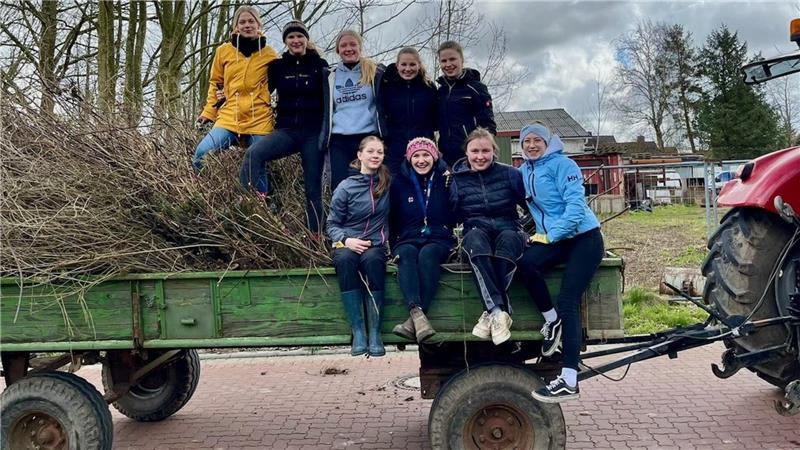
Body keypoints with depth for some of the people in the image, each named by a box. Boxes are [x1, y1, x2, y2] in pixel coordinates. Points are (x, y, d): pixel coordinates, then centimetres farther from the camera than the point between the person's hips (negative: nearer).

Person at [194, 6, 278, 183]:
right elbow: (216, 84, 17)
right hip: (229, 118, 1)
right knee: (201, 154, -17)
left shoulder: (269, 54, 5)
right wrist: (209, 112, 12)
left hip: (260, 121, -1)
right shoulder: (224, 51, 8)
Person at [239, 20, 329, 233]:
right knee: (254, 153, -27)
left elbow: (328, 99, 4)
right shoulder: (277, 66, 9)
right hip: (286, 130, 2)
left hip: (313, 132, -2)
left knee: (313, 188, 1)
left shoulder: (319, 65, 4)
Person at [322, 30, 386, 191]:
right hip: (339, 141, 2)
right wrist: (324, 138, 14)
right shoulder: (330, 77, 12)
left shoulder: (376, 72, 4)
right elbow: (325, 110, 20)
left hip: (369, 137, -2)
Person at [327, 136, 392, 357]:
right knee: (344, 260, -36)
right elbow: (332, 224, 5)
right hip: (348, 243, 0)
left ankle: (375, 332, -32)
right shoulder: (346, 187, 3)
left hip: (375, 244, 0)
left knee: (372, 260, -35)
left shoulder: (388, 183, 7)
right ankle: (358, 331, -32)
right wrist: (346, 240, -13)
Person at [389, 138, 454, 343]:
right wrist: (394, 242, 2)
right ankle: (417, 313, -55)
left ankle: (413, 321, -47)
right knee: (407, 255, -35)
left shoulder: (446, 179, 10)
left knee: (427, 255, -36)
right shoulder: (399, 183, 12)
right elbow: (392, 219, 14)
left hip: (439, 239, -1)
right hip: (407, 240, 1)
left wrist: (455, 232, -5)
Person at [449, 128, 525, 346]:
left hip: (508, 231, 0)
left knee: (508, 238, -38)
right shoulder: (458, 180, 12)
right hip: (476, 233, 0)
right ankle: (499, 311, -46)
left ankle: (491, 313, -36)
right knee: (476, 238, -37)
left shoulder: (509, 174, 8)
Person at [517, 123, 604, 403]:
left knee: (567, 302, -16)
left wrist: (550, 235, -18)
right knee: (525, 262, -28)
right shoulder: (524, 171, 13)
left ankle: (569, 382, -15)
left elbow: (575, 204, -15)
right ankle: (551, 320, -6)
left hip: (583, 237, -5)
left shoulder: (562, 164, -7)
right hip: (553, 240, 5)